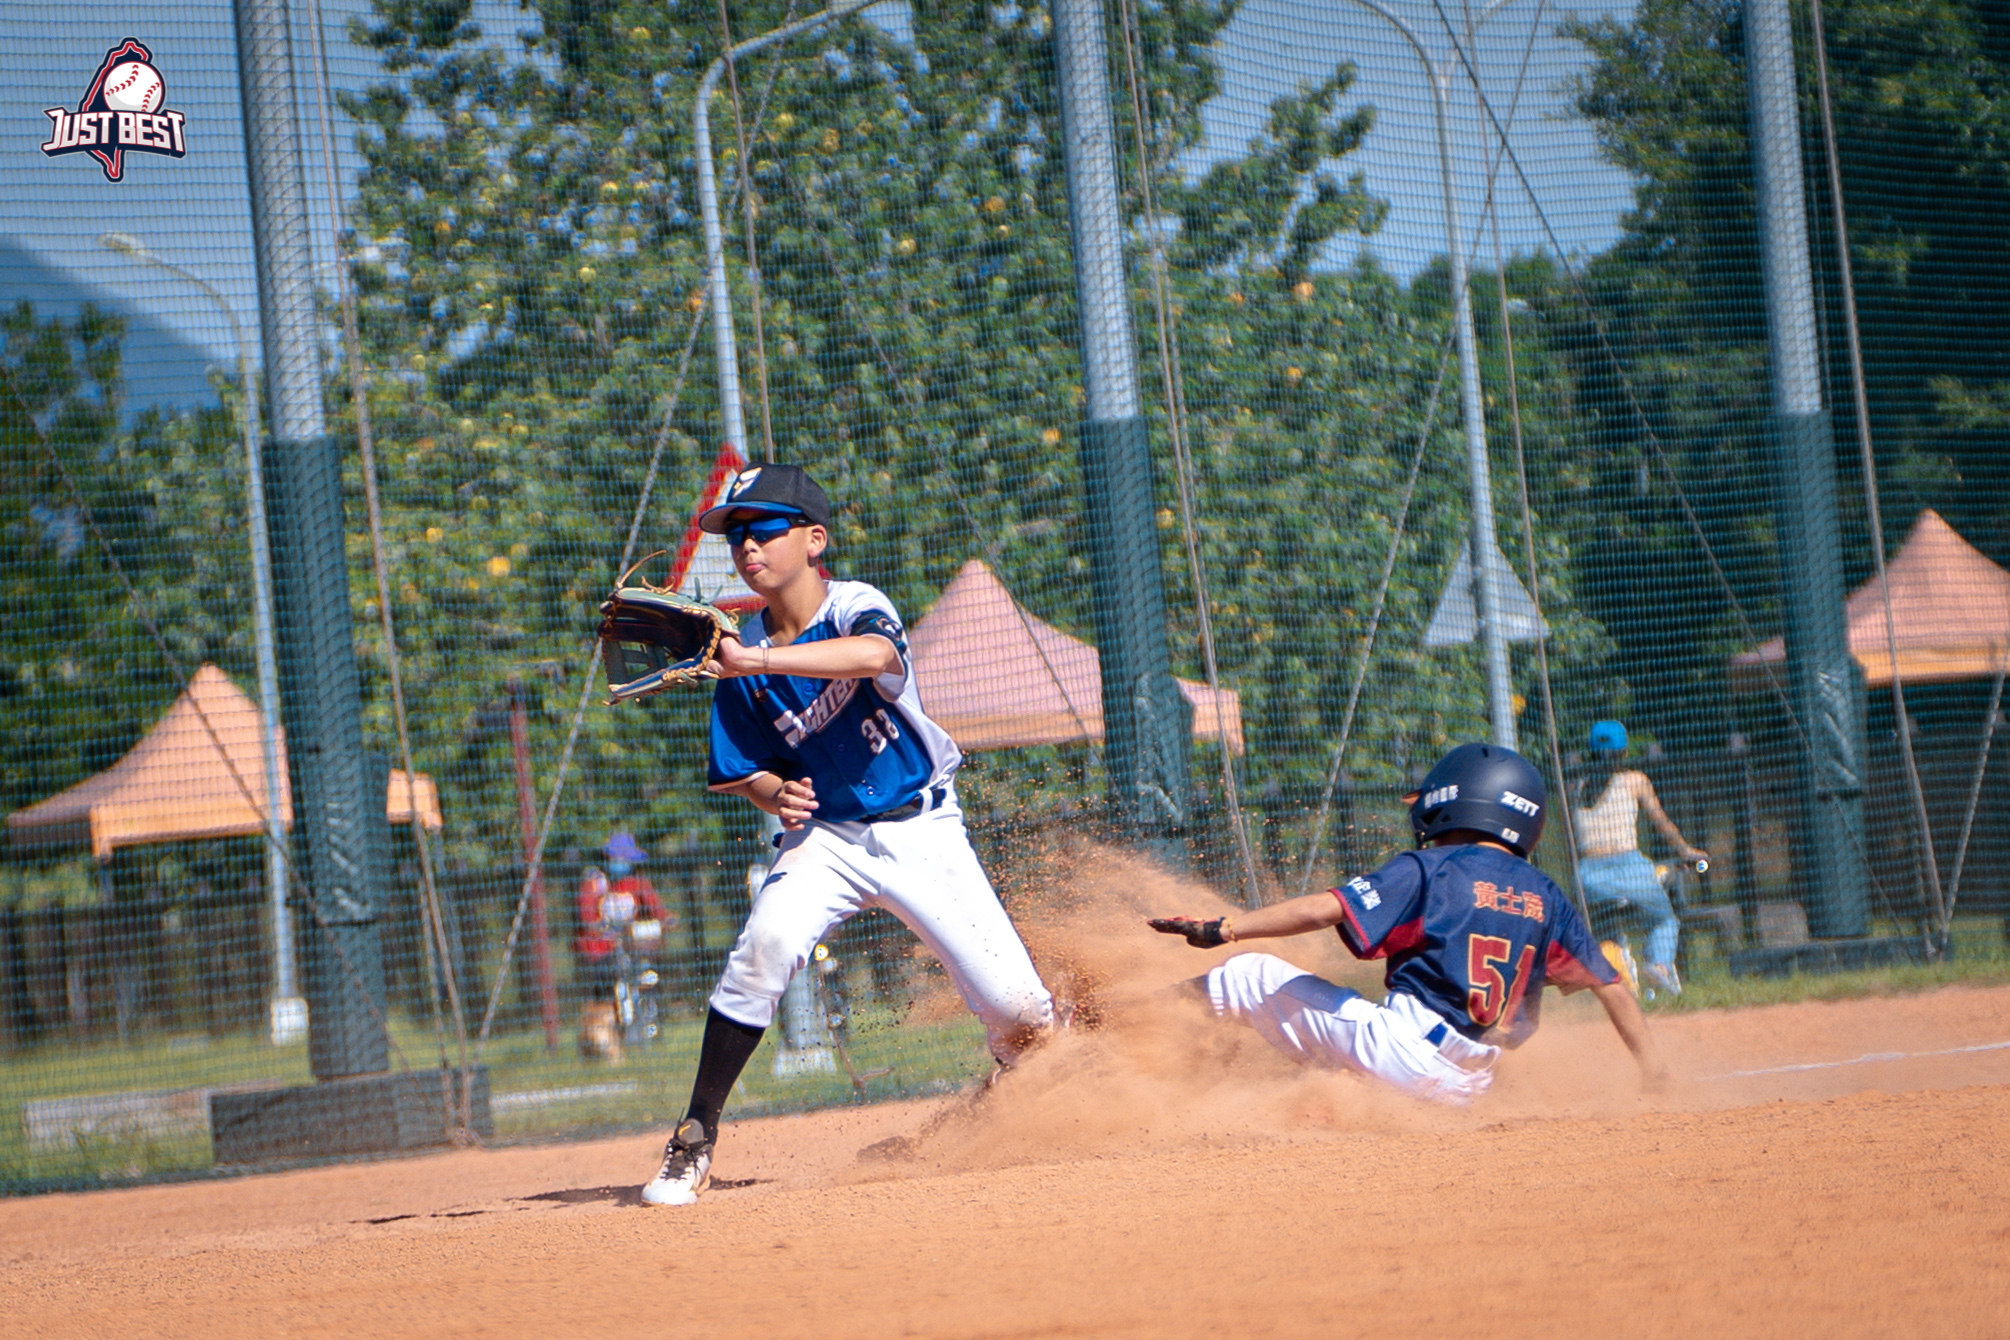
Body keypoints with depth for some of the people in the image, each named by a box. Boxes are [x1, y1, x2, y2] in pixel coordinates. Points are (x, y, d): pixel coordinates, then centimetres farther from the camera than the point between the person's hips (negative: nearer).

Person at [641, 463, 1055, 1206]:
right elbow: (747, 769, 6)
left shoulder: (857, 608, -16)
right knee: (767, 940, -28)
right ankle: (694, 1141, -19)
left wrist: (757, 662, -49)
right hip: (827, 834, 2)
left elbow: (874, 653, -41)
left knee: (1019, 1010, -10)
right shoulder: (743, 653, -4)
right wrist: (773, 793, -17)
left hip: (923, 833, -2)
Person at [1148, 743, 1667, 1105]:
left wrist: (1222, 929, -9)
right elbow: (1610, 985, 14)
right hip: (1467, 1090, 5)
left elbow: (1325, 909, -10)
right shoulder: (1545, 898, 15)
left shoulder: (1430, 869, -1)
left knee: (1254, 977, 8)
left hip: (1401, 1046, -5)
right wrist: (1651, 1064, 20)